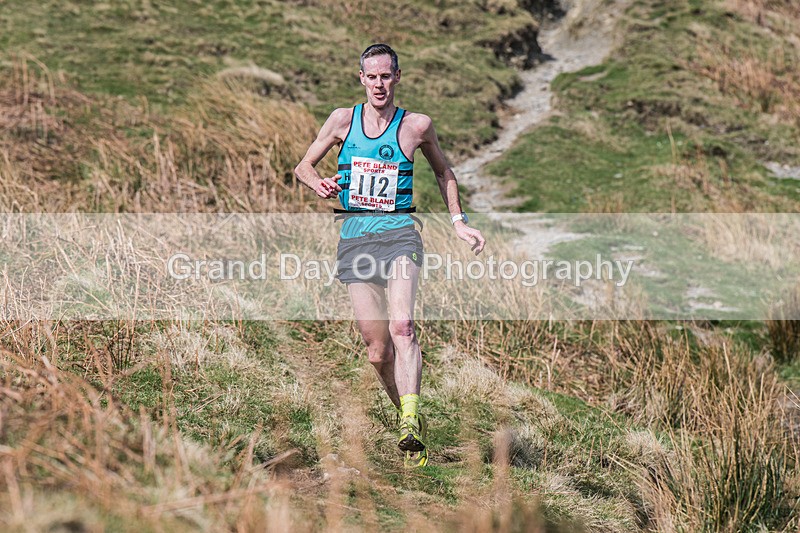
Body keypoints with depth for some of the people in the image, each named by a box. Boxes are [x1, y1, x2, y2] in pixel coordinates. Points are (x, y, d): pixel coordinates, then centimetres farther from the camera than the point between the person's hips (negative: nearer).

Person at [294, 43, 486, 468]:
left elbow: (443, 172, 21)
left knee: (401, 327, -25)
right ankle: (411, 419, 17)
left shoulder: (416, 126, 4)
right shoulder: (343, 120, 6)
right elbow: (303, 166, 15)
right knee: (377, 349, 0)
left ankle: (409, 423, -34)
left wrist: (458, 222, 15)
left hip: (398, 231, -2)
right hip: (354, 235, 2)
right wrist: (318, 184, -7)